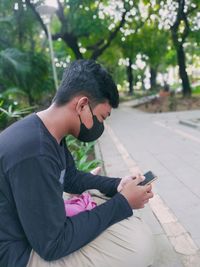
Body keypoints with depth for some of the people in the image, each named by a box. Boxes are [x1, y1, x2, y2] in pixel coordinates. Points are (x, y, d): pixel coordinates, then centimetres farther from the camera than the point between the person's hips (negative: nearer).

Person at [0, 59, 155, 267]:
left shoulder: (50, 135, -2)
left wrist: (117, 185, -3)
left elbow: (73, 179, 12)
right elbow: (52, 245, -25)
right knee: (139, 243, -20)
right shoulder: (34, 153, -32)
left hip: (42, 228, 9)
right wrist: (123, 203, -19)